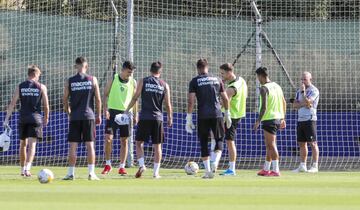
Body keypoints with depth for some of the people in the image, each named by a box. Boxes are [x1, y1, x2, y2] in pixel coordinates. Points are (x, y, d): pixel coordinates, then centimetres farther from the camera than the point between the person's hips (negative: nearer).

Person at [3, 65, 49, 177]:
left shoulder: (20, 87, 5)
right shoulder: (41, 87, 2)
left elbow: (12, 104, 0)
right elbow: (46, 105, 4)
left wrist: (6, 119, 2)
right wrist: (46, 118, 20)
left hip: (23, 117, 2)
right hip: (35, 117, -2)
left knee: (23, 143, 15)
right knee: (32, 144, -6)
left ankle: (23, 169, 21)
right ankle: (27, 168, -24)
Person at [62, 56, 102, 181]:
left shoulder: (70, 81, 0)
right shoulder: (92, 80, 1)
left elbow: (65, 99, 3)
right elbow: (98, 99, 2)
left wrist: (68, 113, 20)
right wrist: (99, 115, 11)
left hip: (75, 117, 0)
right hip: (89, 116, 0)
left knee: (73, 146, 3)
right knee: (90, 145, 3)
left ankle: (71, 173, 2)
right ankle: (91, 173, 0)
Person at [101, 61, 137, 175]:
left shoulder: (133, 82, 6)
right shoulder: (113, 79, -1)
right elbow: (105, 95, 2)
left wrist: (135, 115, 8)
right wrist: (105, 109, -9)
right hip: (113, 112, -2)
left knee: (124, 140, 3)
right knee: (108, 138, -10)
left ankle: (122, 167, 9)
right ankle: (108, 165, 4)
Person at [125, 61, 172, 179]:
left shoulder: (143, 82, 1)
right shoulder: (164, 85, 5)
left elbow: (135, 98, -1)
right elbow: (168, 104, 4)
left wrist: (127, 111, 9)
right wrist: (170, 118, 16)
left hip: (144, 117, -1)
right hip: (158, 118, 1)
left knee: (139, 142, 11)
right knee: (157, 145, 7)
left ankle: (141, 165, -8)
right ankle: (156, 172, 6)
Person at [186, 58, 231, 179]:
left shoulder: (195, 81, 2)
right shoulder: (217, 80, 10)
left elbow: (191, 100, -5)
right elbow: (225, 99, 12)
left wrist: (189, 119, -3)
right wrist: (227, 115, 22)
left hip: (202, 117, -1)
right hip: (217, 115, 1)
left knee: (204, 143, 8)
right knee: (219, 140, 13)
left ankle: (208, 171, 5)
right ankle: (215, 162, -11)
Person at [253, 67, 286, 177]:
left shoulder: (264, 88, -13)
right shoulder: (277, 86, 12)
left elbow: (264, 107, -20)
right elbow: (284, 103, 16)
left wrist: (258, 121, -17)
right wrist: (283, 119, 22)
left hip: (269, 119, -8)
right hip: (278, 118, 8)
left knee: (271, 145, -5)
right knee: (269, 145, 16)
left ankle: (276, 170, -7)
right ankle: (266, 169, 21)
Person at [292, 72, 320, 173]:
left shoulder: (313, 90, -6)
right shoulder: (299, 91, 17)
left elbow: (307, 102, -19)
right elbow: (295, 105, 7)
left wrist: (303, 92, -16)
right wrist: (304, 104, -10)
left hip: (310, 119, -8)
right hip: (300, 119, 8)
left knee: (312, 143, -9)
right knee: (301, 143, 9)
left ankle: (315, 166, -9)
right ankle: (302, 166, 13)